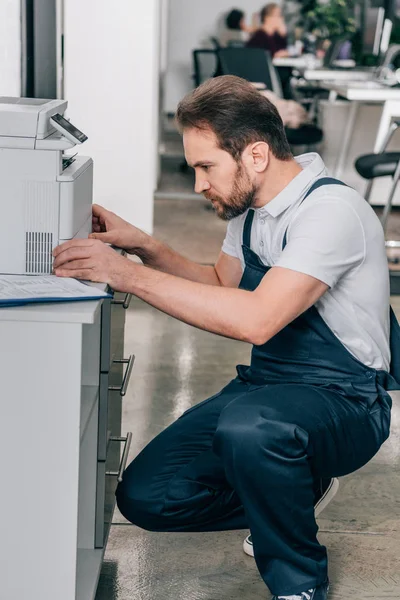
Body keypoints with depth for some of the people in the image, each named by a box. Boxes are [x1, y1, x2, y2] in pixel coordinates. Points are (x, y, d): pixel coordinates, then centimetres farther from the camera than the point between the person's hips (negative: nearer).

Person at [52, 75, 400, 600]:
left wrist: (127, 273, -32)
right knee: (145, 496, -6)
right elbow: (223, 286, 21)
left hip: (343, 400, -8)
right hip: (267, 383, 8)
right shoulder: (250, 206, 5)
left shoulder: (331, 210, -23)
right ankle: (298, 492, 16)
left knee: (248, 427, -40)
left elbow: (256, 319, -35)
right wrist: (143, 246, 4)